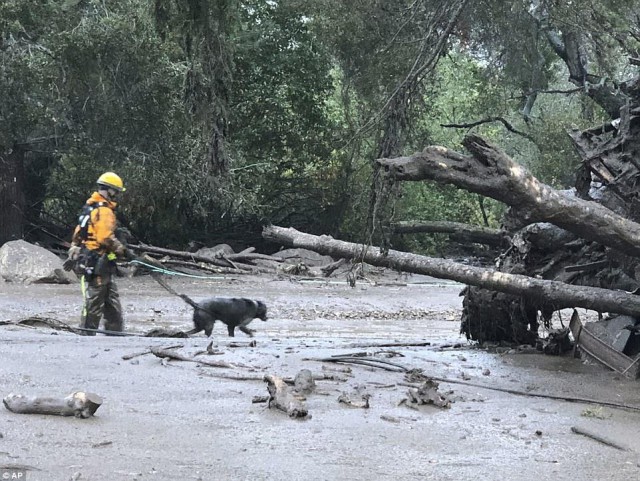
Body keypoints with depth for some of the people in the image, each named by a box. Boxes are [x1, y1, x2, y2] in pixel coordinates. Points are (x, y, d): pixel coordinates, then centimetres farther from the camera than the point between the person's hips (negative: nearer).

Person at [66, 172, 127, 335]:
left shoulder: (91, 207, 17)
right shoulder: (105, 211, -15)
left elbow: (78, 232, 22)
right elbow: (106, 238, -24)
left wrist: (73, 251, 25)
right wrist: (121, 249, -11)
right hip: (98, 261, -10)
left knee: (111, 299, 12)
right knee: (94, 300, -4)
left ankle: (115, 332, 15)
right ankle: (87, 333, 2)